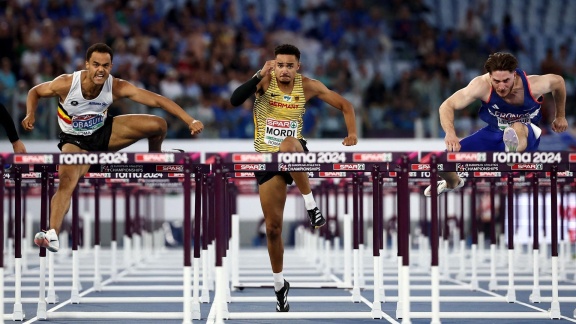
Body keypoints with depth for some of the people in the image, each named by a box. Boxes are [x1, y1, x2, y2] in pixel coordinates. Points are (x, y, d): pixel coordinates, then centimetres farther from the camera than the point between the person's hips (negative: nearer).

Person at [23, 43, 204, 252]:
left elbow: (157, 100, -24)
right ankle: (52, 235, -40)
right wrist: (30, 115, -27)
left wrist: (190, 121, -32)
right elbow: (35, 92, -7)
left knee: (158, 125, -10)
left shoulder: (117, 87, -23)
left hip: (104, 131, 3)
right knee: (66, 182, -32)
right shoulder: (66, 83, -26)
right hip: (75, 140, -3)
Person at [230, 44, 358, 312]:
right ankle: (279, 284, 21)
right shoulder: (264, 81, -8)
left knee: (288, 146, -41)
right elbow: (235, 100, -24)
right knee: (273, 226, 2)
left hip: (295, 152, -1)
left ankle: (310, 203, -24)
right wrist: (260, 75, -31)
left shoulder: (308, 86, -5)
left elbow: (345, 105, 4)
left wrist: (352, 133, -12)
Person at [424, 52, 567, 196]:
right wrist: (450, 133, -44)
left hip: (527, 135, -2)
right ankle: (453, 183, 25)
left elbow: (558, 81, -3)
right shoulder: (482, 85, -27)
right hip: (493, 134, 2)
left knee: (518, 128, -41)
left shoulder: (533, 85, -26)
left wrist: (560, 116, 11)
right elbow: (447, 106, -24)